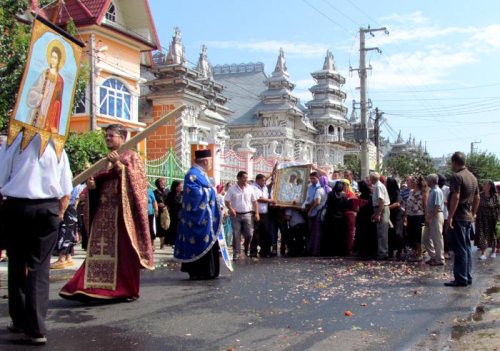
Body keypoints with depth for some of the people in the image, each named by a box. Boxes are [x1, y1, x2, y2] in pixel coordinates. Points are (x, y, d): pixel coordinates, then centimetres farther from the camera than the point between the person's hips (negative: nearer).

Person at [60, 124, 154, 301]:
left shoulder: (131, 156, 5)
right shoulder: (105, 160, 22)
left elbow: (136, 179, -9)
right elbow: (99, 181, 22)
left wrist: (119, 165, -18)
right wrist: (92, 184, 0)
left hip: (122, 211, -5)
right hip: (103, 210, 6)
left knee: (122, 249, -5)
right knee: (100, 250, -1)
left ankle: (126, 289, 4)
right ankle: (98, 288, 1)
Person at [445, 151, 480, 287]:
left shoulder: (456, 176, -14)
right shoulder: (472, 177, 13)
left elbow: (456, 197, -21)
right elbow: (477, 198, 17)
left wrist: (450, 216, -20)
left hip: (458, 218, -9)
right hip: (468, 218, 9)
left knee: (460, 249, -6)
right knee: (467, 248, 13)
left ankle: (461, 279, -3)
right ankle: (468, 277, 18)